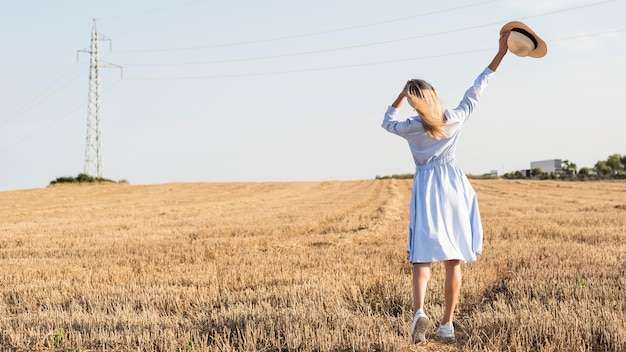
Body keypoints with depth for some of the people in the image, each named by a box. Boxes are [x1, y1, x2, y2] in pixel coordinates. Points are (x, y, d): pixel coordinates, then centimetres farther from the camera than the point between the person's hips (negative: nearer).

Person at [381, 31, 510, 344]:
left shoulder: (409, 129, -5)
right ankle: (447, 324, 7)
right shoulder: (455, 118, -1)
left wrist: (400, 96, 23)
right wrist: (500, 53, 14)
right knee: (453, 260, 5)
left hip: (426, 188, -2)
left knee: (423, 256, -5)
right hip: (453, 186, 2)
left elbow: (387, 121, 17)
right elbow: (476, 89, 8)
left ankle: (419, 312, -29)